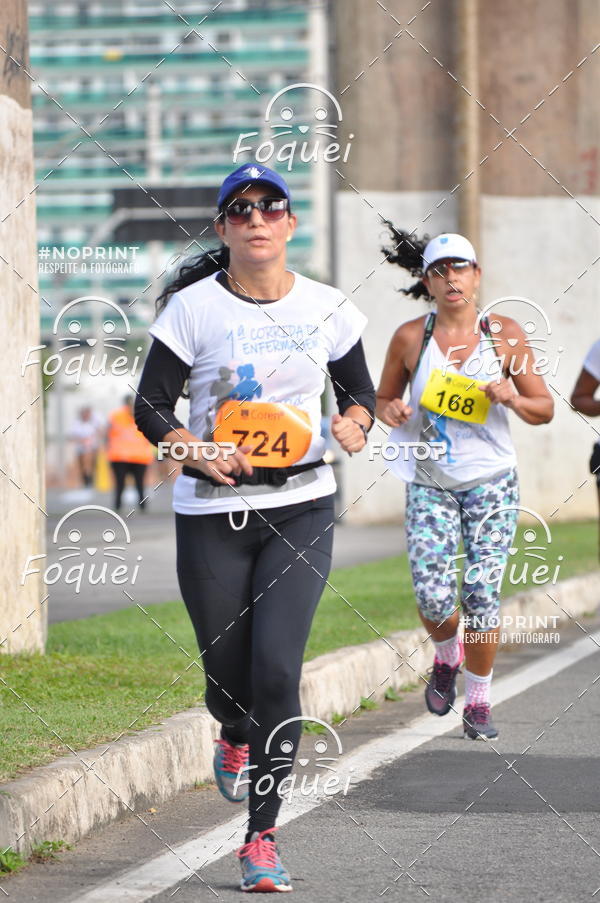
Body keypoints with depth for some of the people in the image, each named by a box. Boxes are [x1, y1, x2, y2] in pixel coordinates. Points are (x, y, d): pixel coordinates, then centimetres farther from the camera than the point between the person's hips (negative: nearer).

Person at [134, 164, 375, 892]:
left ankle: (262, 838, -5)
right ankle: (235, 737, 47)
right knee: (226, 667, 7)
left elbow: (360, 390, 14)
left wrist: (355, 423, -9)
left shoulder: (327, 308, 1)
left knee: (277, 664, -14)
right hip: (211, 514, 0)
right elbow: (150, 405, -3)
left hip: (301, 509, 0)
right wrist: (198, 452, -21)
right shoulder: (194, 307, -5)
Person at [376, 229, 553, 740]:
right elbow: (384, 397, 11)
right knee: (433, 597, -8)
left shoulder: (505, 334, -2)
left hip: (491, 482, 0)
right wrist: (392, 411, -12)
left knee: (482, 596, -4)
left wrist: (512, 398, -17)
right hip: (429, 483, 0)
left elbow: (544, 410, 4)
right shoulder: (410, 338, -2)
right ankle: (447, 658, 26)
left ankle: (478, 701, 12)